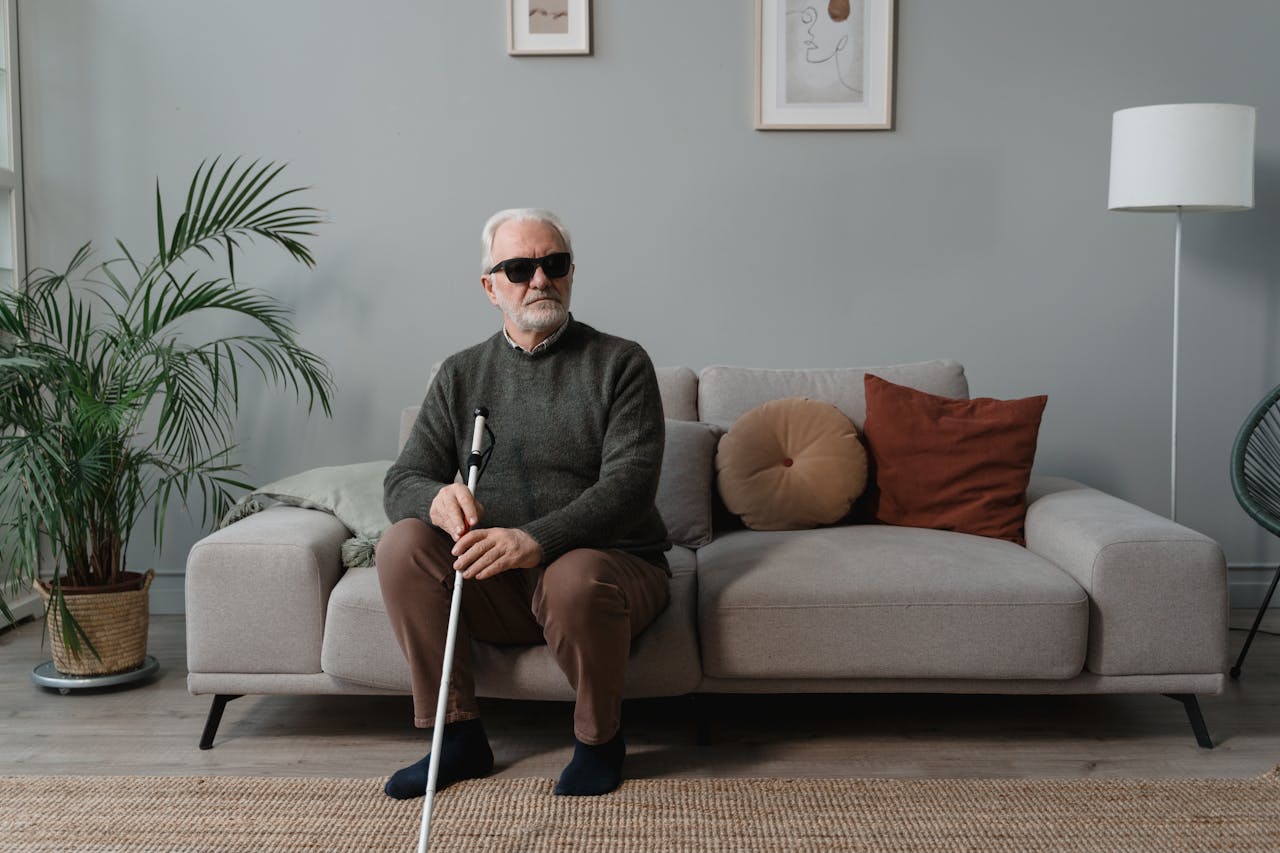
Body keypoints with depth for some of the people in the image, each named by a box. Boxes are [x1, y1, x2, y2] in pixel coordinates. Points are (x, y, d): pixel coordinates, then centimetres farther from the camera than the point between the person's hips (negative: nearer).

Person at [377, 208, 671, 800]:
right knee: (403, 544, -21)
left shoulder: (620, 364, -1)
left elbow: (630, 482, -15)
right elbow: (403, 480, 4)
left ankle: (600, 738, -7)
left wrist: (538, 539, -33)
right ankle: (458, 735, -8)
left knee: (575, 576, -37)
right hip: (497, 590, 4)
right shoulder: (460, 375, 10)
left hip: (612, 562, -3)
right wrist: (436, 498, -23)